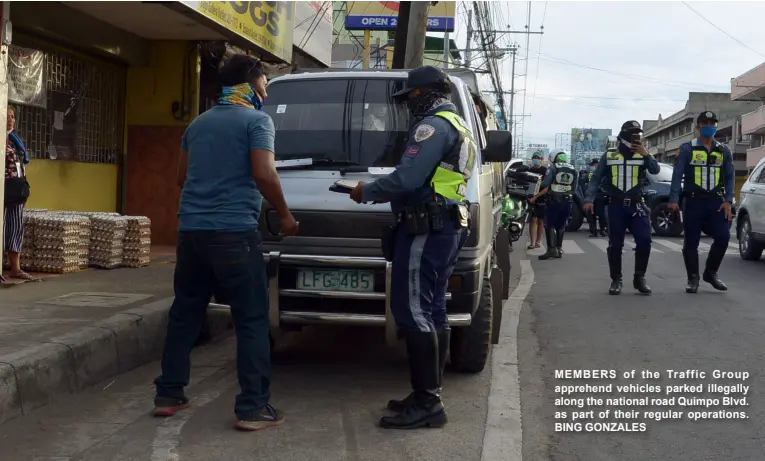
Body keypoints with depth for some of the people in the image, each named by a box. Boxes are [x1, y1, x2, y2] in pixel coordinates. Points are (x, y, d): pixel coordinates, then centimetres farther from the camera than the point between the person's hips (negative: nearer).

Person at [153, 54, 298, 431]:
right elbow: (264, 174, -13)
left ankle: (168, 394, 19)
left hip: (191, 229, 7)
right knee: (252, 318, -2)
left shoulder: (198, 123, 19)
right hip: (234, 230, -7)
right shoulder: (256, 120, -3)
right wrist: (285, 216, 0)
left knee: (184, 313, 15)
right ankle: (253, 407, -4)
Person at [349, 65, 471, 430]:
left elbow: (408, 178, -21)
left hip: (426, 229, -11)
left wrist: (367, 192, -5)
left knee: (413, 310, -11)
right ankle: (429, 396, 16)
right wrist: (382, 193, 16)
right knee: (432, 310, 11)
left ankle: (426, 402, -11)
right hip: (447, 227, 11)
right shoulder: (459, 128, 23)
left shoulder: (434, 126, -11)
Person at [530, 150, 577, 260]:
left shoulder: (553, 168, -4)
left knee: (550, 225, -2)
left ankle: (552, 249, -12)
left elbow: (546, 186, -8)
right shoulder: (573, 170, 9)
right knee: (561, 226, 13)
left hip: (554, 200, -4)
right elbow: (574, 188, 6)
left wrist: (536, 196, 4)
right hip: (567, 201, 4)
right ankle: (559, 249, 15)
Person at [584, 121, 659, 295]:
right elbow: (596, 179, 6)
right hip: (615, 206, -1)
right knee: (615, 244, 2)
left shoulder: (642, 156, 7)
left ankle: (639, 278, 6)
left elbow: (656, 170, -9)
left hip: (636, 205, 1)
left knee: (644, 241, -8)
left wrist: (646, 155, -22)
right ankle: (616, 280, 12)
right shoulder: (609, 156, 6)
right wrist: (589, 199, -4)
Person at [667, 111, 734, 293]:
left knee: (723, 237, -6)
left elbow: (730, 177, 11)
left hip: (716, 201, 3)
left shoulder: (724, 151, 11)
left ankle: (711, 273, 14)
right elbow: (677, 175, -4)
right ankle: (693, 278, 13)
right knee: (691, 241, 1)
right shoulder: (687, 149, 1)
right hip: (693, 201, -3)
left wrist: (728, 201, -1)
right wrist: (674, 199, -14)